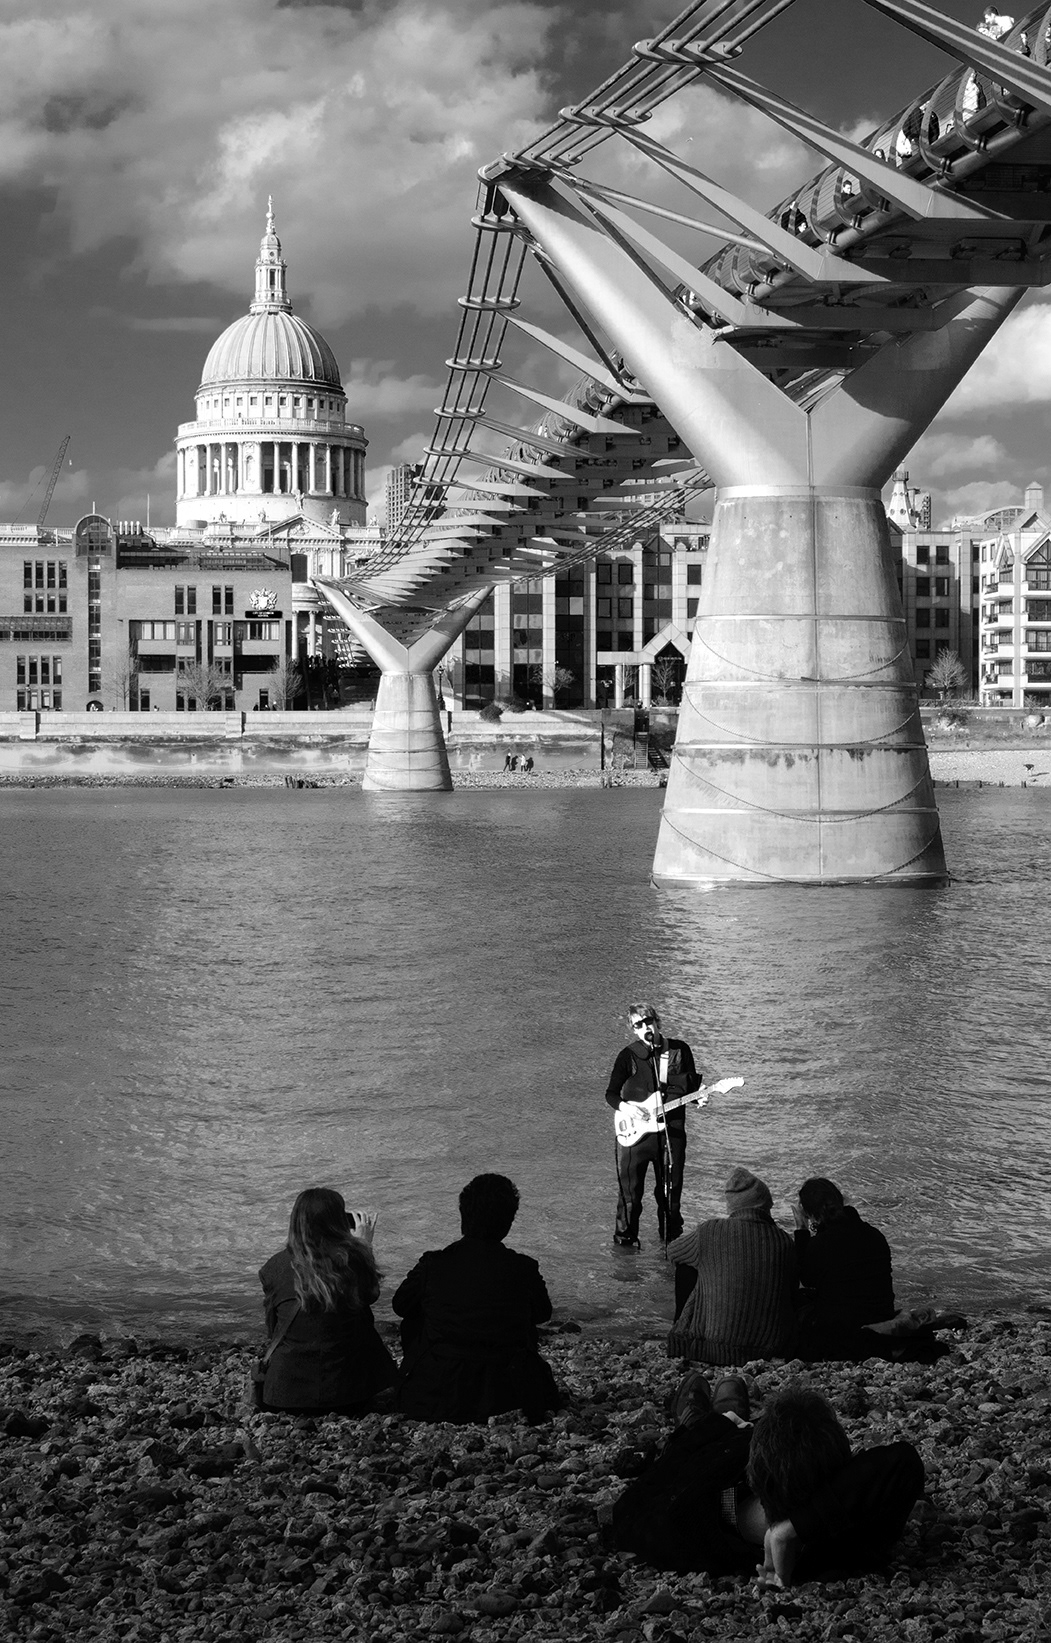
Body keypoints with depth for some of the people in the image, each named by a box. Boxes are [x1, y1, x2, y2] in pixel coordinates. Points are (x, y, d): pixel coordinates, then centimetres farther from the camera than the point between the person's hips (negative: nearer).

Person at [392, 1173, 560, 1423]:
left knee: (413, 1325, 27)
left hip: (436, 1395, -1)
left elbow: (401, 1306, 8)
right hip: (507, 1394, 1)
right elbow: (542, 1313, 11)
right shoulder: (524, 1269, -10)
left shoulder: (432, 1265, -11)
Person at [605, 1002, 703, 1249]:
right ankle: (625, 1235, 16)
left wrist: (698, 1098, -9)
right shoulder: (628, 1056, -3)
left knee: (671, 1189, 10)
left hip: (671, 1131, 2)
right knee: (630, 1188, 0)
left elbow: (692, 1086, 13)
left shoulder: (680, 1050, 4)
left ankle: (670, 1236, 26)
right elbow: (611, 1093, 0)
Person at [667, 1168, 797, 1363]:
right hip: (772, 1346, 2)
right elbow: (793, 1289, 8)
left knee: (685, 1273, 20)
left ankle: (682, 1331, 40)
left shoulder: (709, 1232, -11)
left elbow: (672, 1252, 11)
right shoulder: (782, 1240, -6)